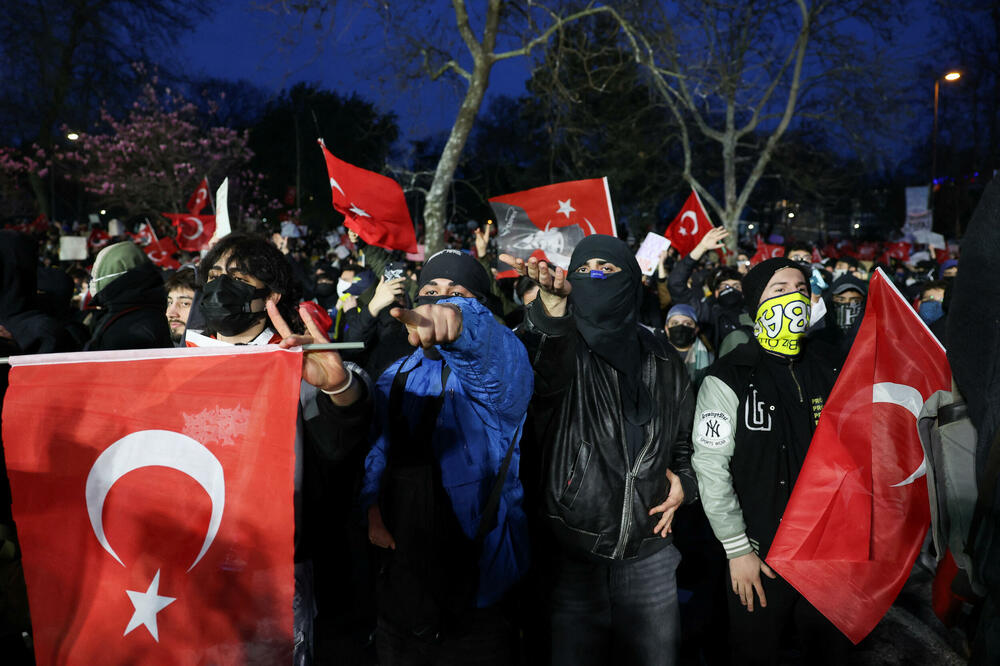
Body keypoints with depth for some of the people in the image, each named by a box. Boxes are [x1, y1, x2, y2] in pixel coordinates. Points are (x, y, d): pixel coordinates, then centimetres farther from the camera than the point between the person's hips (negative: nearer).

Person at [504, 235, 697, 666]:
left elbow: (685, 440, 20)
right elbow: (542, 370, -29)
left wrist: (684, 483, 1)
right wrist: (552, 304, -46)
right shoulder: (565, 349, -2)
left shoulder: (663, 361, 9)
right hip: (574, 553, -2)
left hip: (649, 553, 3)